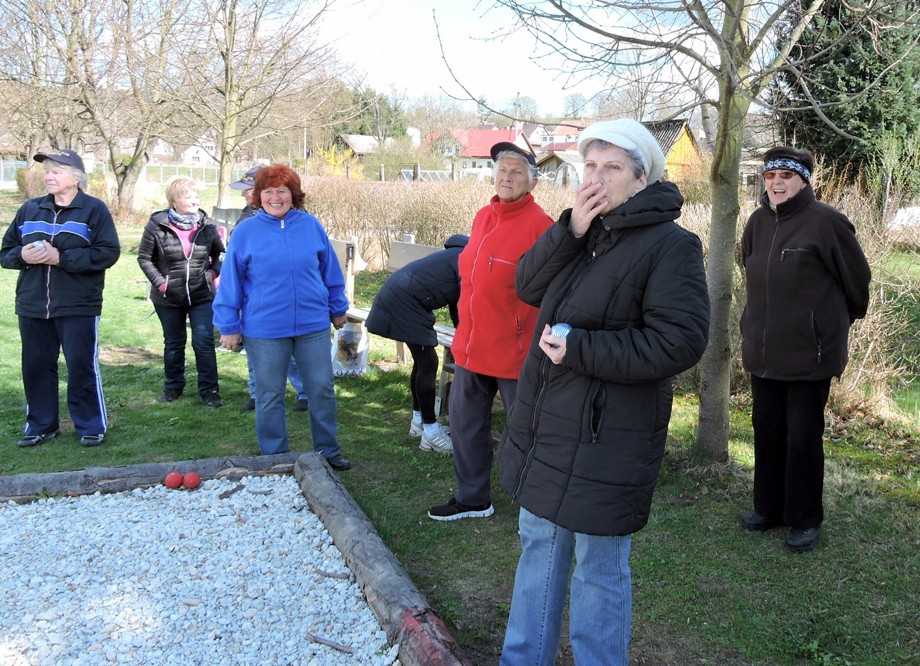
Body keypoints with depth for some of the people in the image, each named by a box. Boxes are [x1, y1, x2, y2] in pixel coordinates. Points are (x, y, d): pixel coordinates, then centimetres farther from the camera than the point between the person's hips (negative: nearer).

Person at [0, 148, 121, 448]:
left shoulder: (94, 209, -4)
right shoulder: (30, 209, 11)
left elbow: (109, 252, -13)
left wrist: (61, 257, -18)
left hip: (78, 307, -5)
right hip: (32, 306, 5)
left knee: (82, 367, 1)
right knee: (36, 366, 11)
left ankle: (91, 426, 13)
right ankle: (41, 424, 24)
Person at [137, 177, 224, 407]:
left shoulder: (207, 225, -4)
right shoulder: (157, 225, -11)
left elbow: (219, 253, 11)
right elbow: (144, 257, -1)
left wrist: (213, 271, -6)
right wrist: (160, 283, -9)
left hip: (202, 296, 0)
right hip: (169, 298, 0)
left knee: (204, 342, -4)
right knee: (173, 343, 15)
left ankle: (209, 389, 6)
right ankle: (173, 386, 31)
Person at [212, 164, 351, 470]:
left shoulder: (311, 226, 1)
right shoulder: (245, 232, -4)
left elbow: (330, 271, 10)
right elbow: (230, 282, -1)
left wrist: (338, 308, 14)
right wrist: (229, 326, -1)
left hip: (313, 325, 2)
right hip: (264, 329, -2)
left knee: (322, 388, 9)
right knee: (269, 396, 9)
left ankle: (328, 451, 26)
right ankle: (275, 457, 24)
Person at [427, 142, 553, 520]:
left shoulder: (539, 225, -15)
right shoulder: (483, 218, 9)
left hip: (515, 352, -8)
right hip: (471, 347, 8)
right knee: (465, 423, 17)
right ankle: (472, 498, 34)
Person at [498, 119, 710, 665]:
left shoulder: (670, 246, -14)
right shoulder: (585, 229, 9)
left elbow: (679, 342, -23)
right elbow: (529, 287, 2)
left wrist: (578, 349, -21)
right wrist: (571, 230, -13)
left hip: (607, 436, -8)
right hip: (546, 424, 8)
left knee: (598, 564, 7)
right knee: (540, 541, 20)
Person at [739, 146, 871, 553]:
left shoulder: (825, 221, -13)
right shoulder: (758, 222, 6)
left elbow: (857, 277, -2)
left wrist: (839, 320, 12)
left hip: (809, 352, -6)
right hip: (763, 350, 6)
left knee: (803, 437, 3)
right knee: (766, 430, 14)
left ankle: (805, 519, 19)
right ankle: (769, 508, 30)